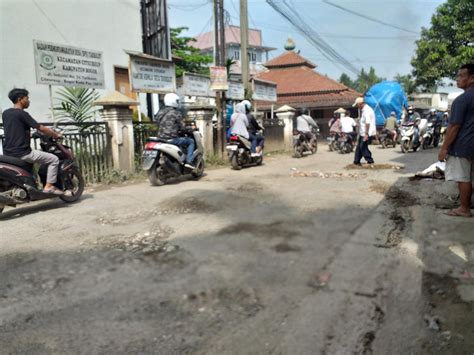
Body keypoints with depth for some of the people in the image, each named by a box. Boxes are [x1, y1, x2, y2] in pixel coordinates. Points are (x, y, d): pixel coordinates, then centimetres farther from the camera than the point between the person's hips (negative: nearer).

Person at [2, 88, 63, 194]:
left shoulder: (5, 113, 11)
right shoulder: (22, 114, -13)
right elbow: (41, 128, -12)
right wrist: (56, 135, 2)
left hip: (8, 153, 9)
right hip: (21, 152, -9)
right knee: (54, 159, -1)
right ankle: (49, 186, -5)